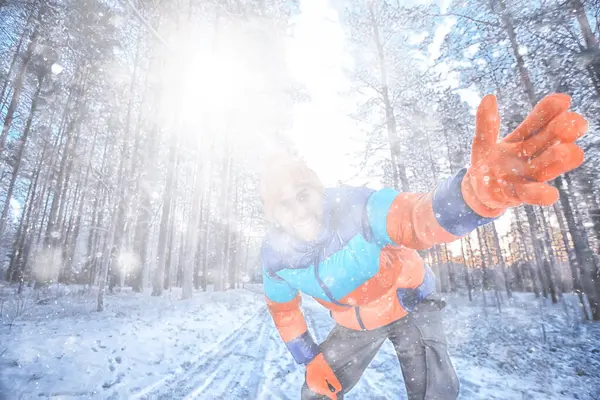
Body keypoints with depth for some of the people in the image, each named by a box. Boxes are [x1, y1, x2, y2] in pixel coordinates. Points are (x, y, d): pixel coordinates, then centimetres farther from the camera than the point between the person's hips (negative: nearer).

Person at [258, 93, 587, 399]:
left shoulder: (358, 209, -37)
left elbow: (417, 217, -58)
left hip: (409, 305, -3)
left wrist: (478, 190, -79)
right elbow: (283, 308, -1)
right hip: (355, 326, 4)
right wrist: (310, 359, -4)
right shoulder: (276, 257, -21)